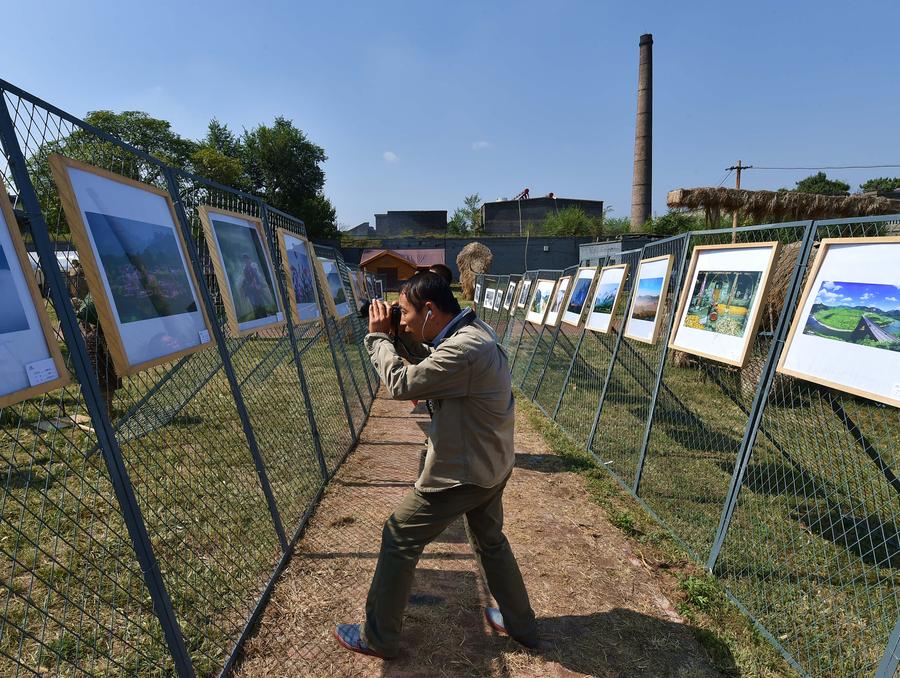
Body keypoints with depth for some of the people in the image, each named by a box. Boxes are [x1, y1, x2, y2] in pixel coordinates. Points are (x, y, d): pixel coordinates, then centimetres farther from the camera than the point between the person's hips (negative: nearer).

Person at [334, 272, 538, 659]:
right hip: (492, 466, 9)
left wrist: (378, 336, -9)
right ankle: (521, 625, 47)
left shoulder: (464, 350, -31)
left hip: (461, 474, -9)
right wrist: (402, 336, -1)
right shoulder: (475, 332, 0)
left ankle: (378, 638, 30)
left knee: (398, 540, 10)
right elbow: (432, 367, 12)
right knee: (490, 541, 28)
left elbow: (400, 384, -23)